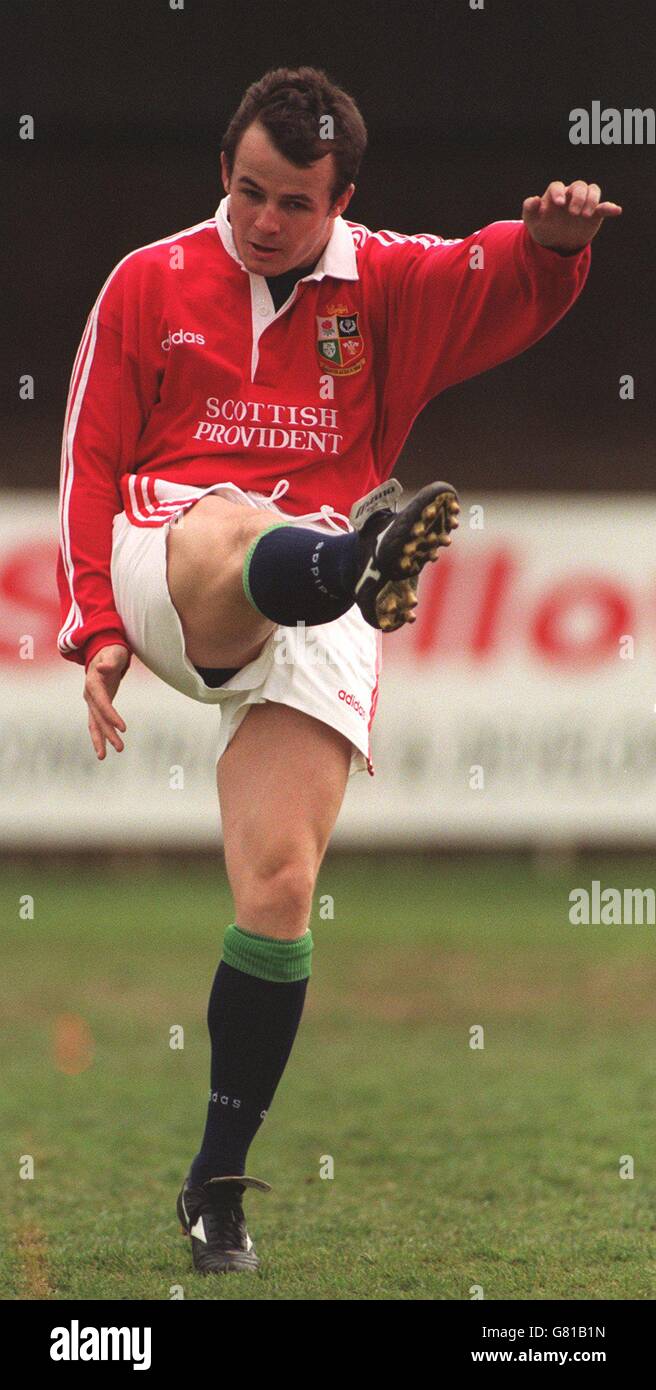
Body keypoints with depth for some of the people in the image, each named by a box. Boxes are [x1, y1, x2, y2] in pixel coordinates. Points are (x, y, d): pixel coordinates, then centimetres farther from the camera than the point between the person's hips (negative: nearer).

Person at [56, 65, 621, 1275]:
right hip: (164, 567, -1)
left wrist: (553, 240, -30)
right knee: (239, 538, -39)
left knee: (279, 889, -12)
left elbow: (510, 287, -6)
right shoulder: (150, 285, 11)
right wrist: (93, 626, 1)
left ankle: (217, 1185, -2)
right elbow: (91, 461, 11)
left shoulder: (391, 287, 11)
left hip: (314, 630, 1)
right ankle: (351, 561, -78)